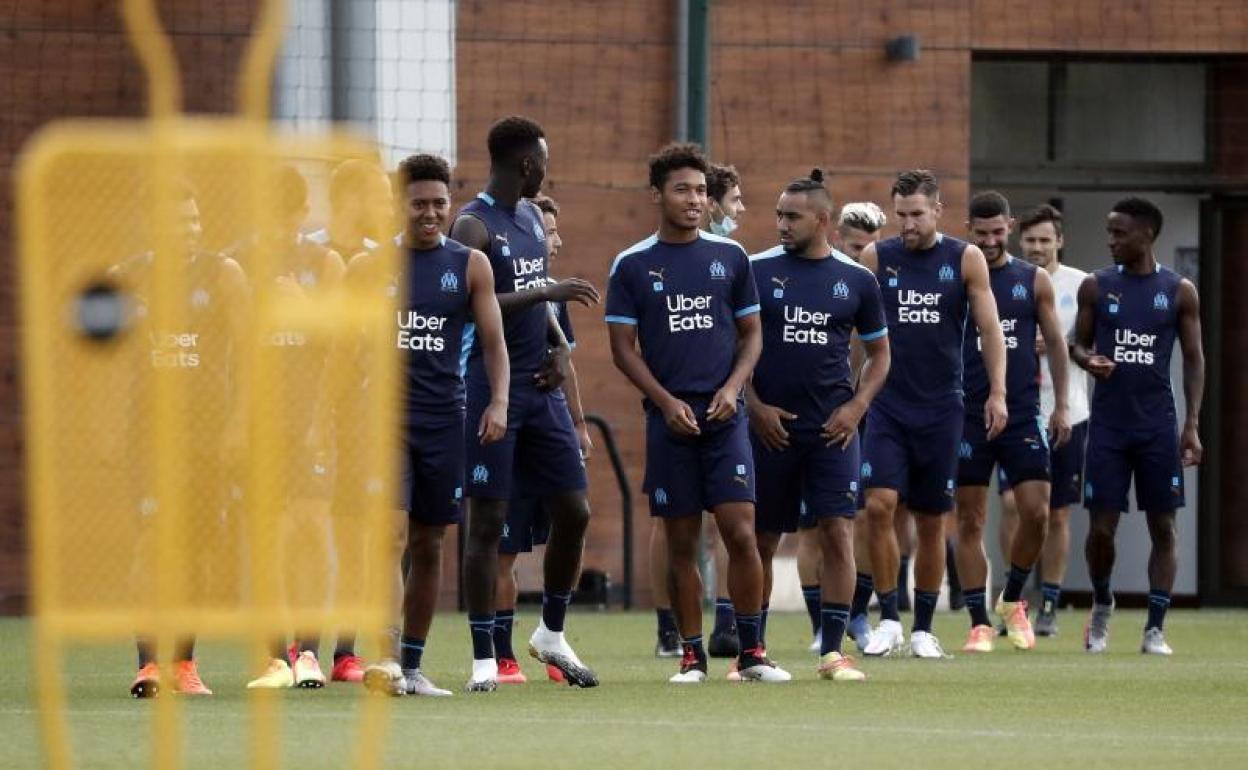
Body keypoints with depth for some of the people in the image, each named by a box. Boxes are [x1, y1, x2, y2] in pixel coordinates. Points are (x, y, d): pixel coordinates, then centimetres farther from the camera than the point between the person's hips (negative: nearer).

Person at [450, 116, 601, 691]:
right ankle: (483, 659, 0)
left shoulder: (531, 219, 15)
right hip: (494, 387, -8)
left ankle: (551, 634, 23)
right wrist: (547, 293, -24)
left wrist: (559, 346, 7)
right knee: (487, 521, -4)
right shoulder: (474, 225, -11)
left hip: (539, 387, 8)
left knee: (573, 511, 7)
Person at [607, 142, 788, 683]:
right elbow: (623, 347, 3)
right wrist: (667, 402, -8)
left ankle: (751, 653, -1)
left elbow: (751, 334, 12)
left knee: (740, 532, -9)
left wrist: (732, 387, -5)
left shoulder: (730, 257, 9)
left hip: (724, 415, 1)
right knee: (681, 542, 2)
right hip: (669, 417, -1)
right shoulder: (633, 265, 4)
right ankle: (692, 655, 9)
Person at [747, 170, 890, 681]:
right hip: (771, 426, 0)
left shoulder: (856, 280, 5)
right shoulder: (758, 271, 2)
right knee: (761, 540, 6)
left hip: (833, 428, 0)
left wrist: (858, 405, -2)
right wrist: (755, 406, -6)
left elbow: (879, 352, 13)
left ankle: (832, 651, -6)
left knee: (837, 533, -10)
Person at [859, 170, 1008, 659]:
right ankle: (888, 620, -7)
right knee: (879, 504, -15)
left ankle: (923, 628, 14)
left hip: (941, 407, 0)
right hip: (887, 403, 0)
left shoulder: (966, 260, 1)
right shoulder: (876, 258, 3)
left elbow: (989, 328, 3)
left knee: (932, 521, 5)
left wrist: (998, 392, -5)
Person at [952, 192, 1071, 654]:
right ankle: (979, 623, 5)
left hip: (1023, 416, 1)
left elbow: (1055, 343, 12)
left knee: (1036, 513, -7)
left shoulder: (1034, 281, 7)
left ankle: (1013, 600, 16)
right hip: (967, 418, -1)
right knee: (970, 521, 0)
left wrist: (1061, 406, 7)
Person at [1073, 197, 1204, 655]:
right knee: (1102, 527, -2)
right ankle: (1102, 604, 24)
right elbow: (1078, 343, 12)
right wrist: (1088, 360, -13)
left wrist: (1192, 424, -3)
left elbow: (1194, 360, 4)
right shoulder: (1097, 286, 4)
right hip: (1109, 423, 1)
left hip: (1158, 424, -1)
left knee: (1162, 526, -1)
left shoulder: (1179, 291, 1)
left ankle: (1155, 628, 4)